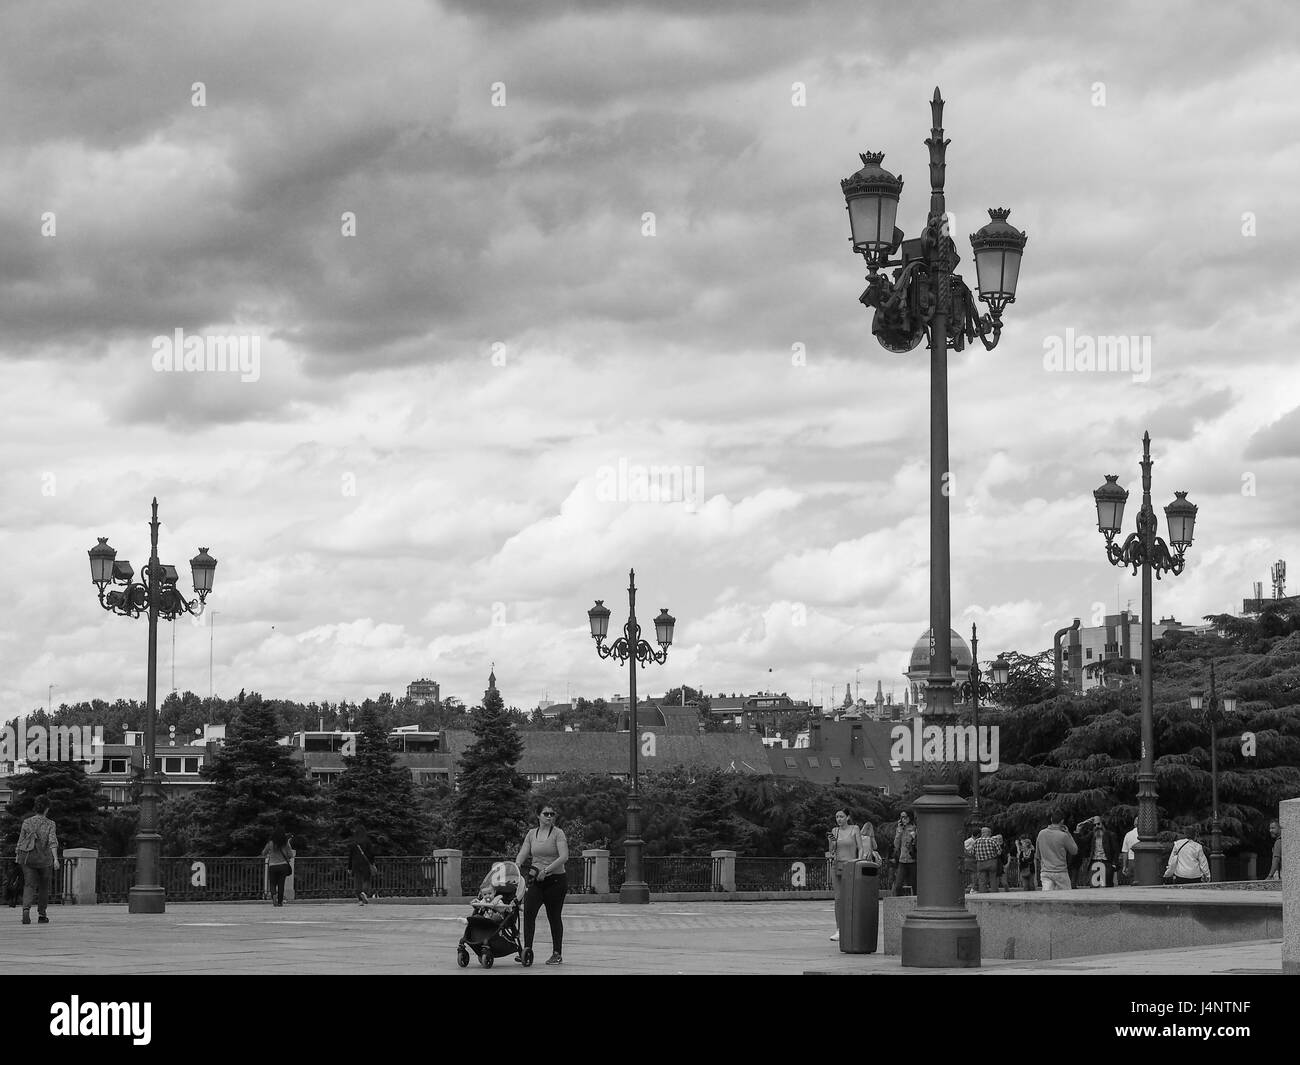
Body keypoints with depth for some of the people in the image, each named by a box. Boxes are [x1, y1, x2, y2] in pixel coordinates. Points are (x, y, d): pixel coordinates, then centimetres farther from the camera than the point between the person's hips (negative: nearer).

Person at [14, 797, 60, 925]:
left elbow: (21, 841, 6)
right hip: (44, 858, -1)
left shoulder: (27, 822, 1)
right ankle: (41, 915, 21)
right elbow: (52, 842, -15)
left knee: (29, 885, -2)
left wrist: (17, 855, 21)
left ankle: (26, 909, -28)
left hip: (28, 857, 1)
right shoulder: (50, 824, -5)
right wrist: (55, 858, -21)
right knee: (44, 887, 15)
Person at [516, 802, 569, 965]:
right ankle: (527, 950, -21)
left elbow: (564, 856, -15)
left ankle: (557, 953, 16)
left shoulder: (558, 833, -4)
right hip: (535, 880, 3)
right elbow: (522, 854, 5)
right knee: (528, 912, -17)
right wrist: (516, 867, -16)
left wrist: (546, 870, -23)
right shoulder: (532, 833, 10)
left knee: (554, 917, 4)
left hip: (556, 880, -3)